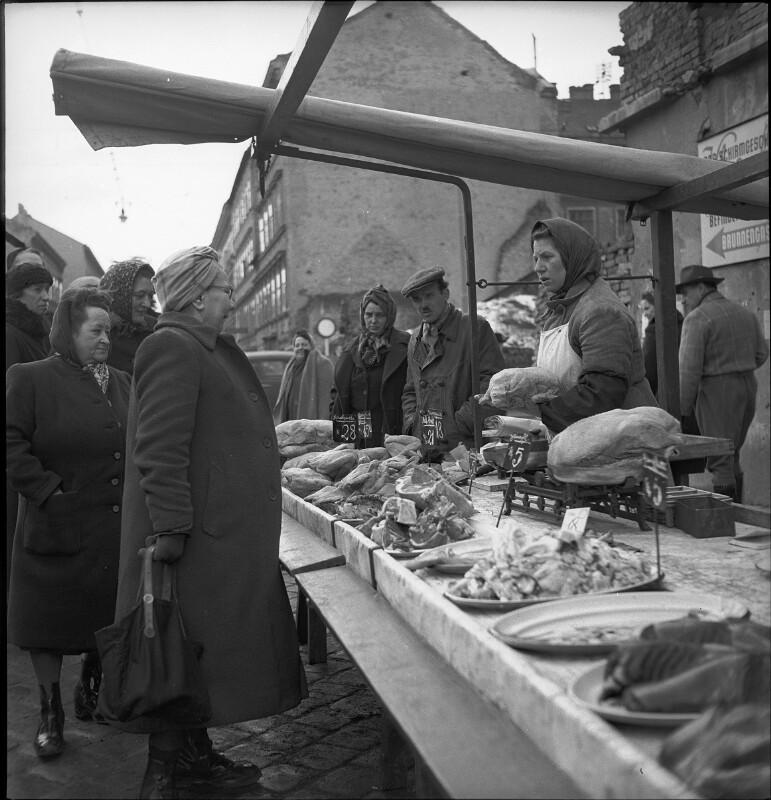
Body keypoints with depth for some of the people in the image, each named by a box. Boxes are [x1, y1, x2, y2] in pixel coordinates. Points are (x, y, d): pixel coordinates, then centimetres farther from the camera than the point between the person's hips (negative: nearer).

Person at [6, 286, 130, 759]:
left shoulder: (121, 383, 12)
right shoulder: (30, 379, -5)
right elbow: (14, 446, -11)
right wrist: (51, 492, -17)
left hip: (115, 529, 5)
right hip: (57, 529, -4)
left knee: (107, 615, 14)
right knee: (50, 620, 7)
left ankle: (94, 685, 37)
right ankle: (51, 711, 22)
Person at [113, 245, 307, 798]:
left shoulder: (214, 348, 18)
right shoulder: (171, 348, -15)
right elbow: (159, 448, -22)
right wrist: (170, 528, -25)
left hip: (231, 534, 10)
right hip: (197, 534, -10)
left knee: (207, 646, 17)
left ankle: (195, 751, 30)